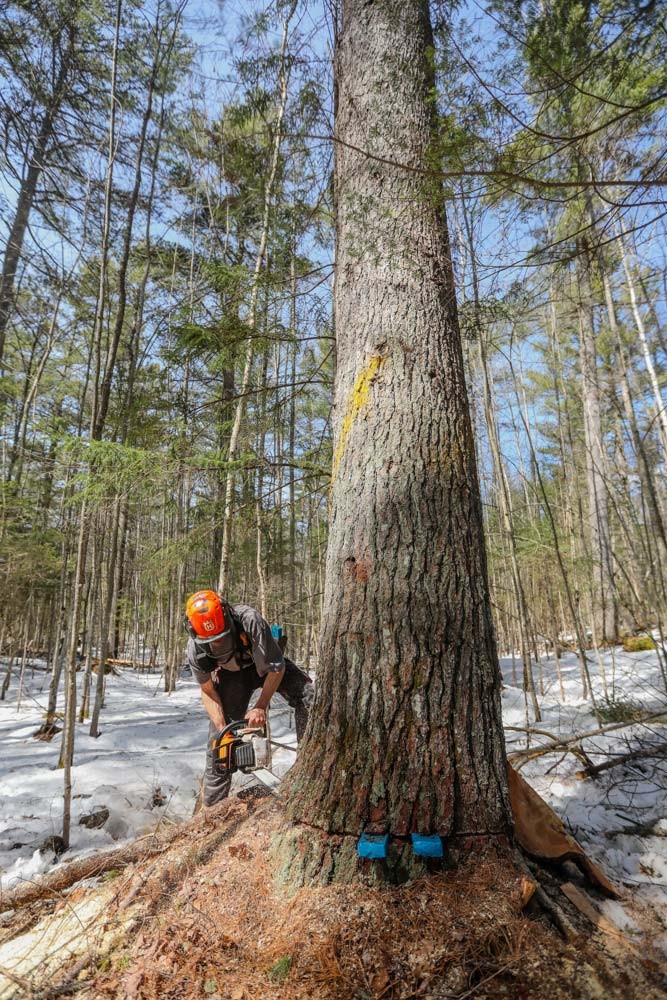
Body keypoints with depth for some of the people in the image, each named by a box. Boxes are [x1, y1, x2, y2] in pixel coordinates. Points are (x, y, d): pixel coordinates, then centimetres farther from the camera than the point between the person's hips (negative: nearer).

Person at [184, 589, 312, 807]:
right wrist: (222, 727, -21)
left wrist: (261, 707, -27)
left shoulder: (250, 620, -41)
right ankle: (212, 806, 17)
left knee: (307, 695, -24)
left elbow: (277, 668, -27)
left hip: (265, 664, -1)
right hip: (231, 674, 2)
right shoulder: (195, 650, -30)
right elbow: (208, 691, -11)